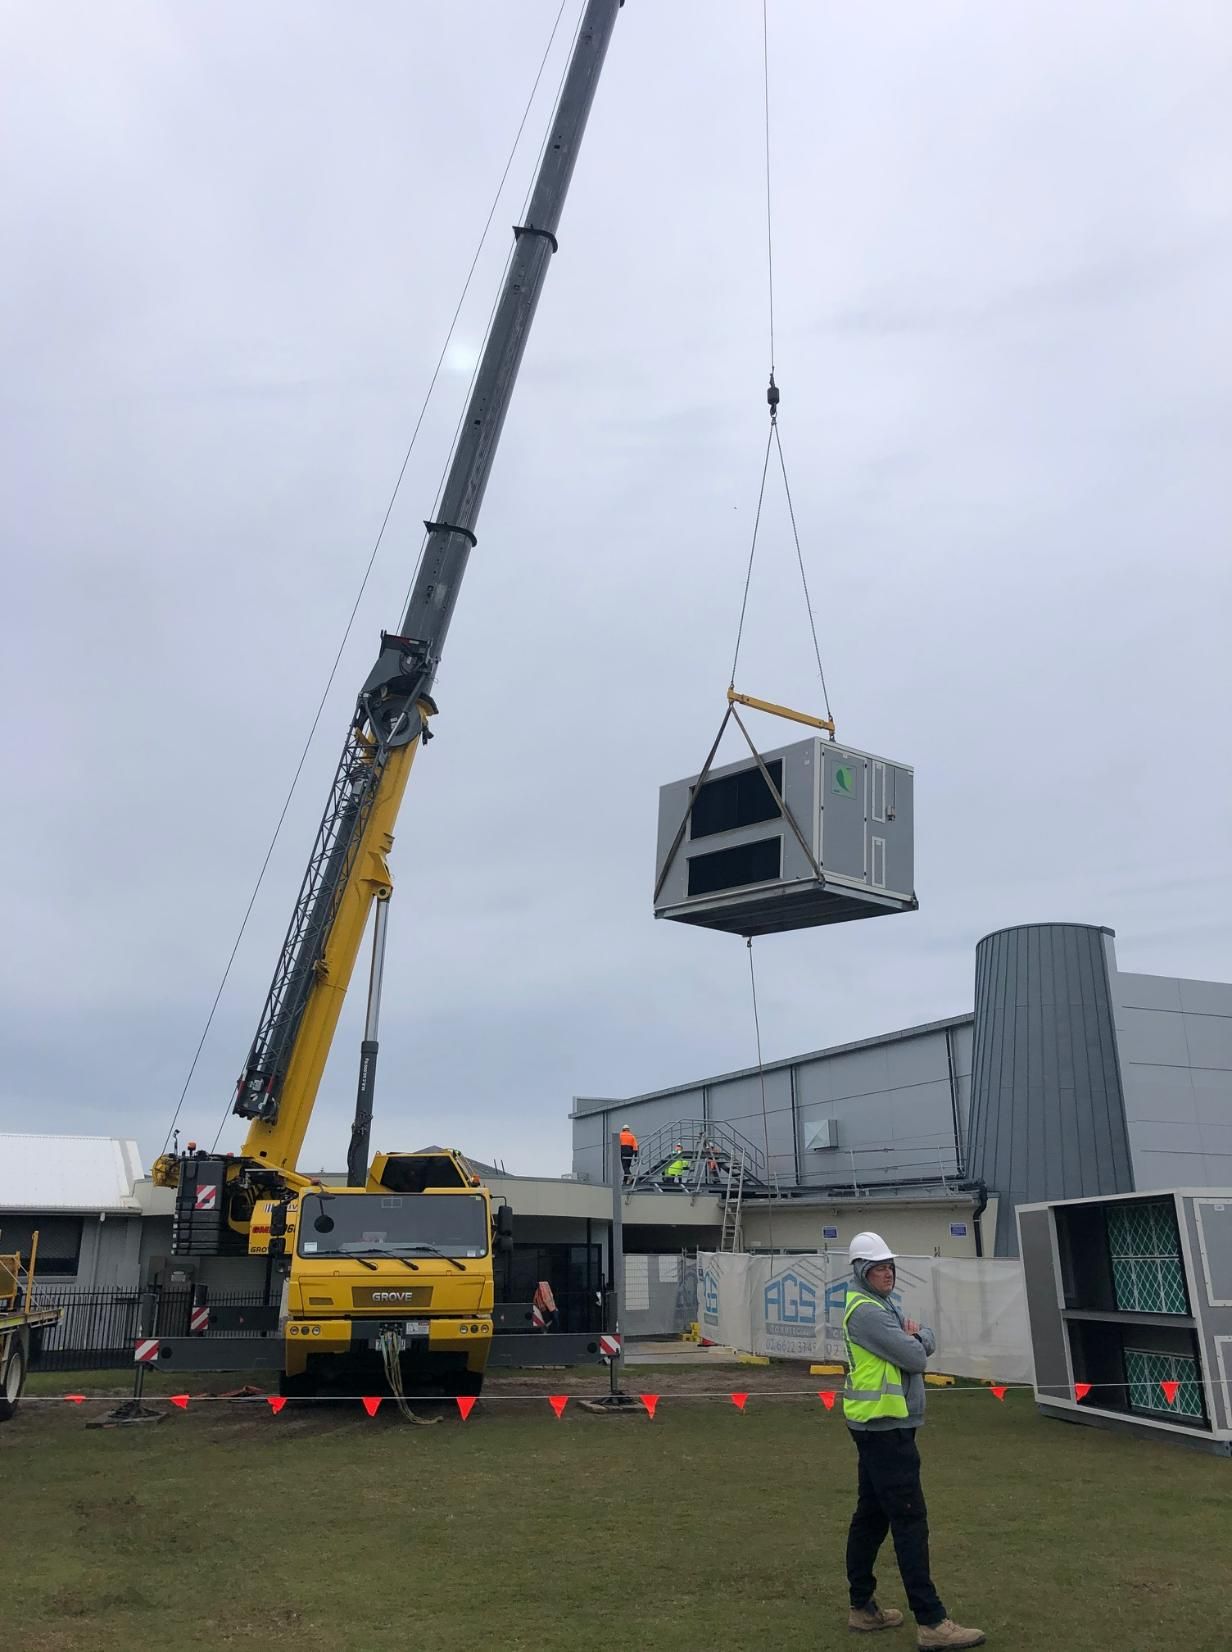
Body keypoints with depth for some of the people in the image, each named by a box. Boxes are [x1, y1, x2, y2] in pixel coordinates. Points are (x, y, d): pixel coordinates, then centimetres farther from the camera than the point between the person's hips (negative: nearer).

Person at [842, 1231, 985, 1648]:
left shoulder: (884, 1305, 14)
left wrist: (917, 1334, -10)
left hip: (877, 1426, 10)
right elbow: (915, 1358, -20)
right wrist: (914, 1341, 0)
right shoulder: (866, 1312, -18)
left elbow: (928, 1344, 11)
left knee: (871, 1516, 14)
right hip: (885, 1427, -10)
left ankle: (863, 1607, 22)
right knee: (909, 1522, -7)